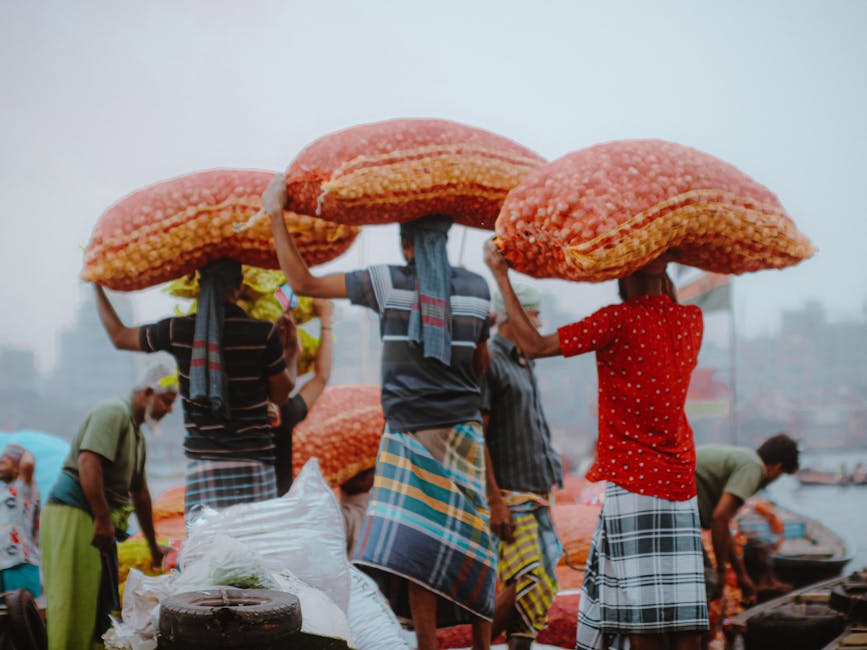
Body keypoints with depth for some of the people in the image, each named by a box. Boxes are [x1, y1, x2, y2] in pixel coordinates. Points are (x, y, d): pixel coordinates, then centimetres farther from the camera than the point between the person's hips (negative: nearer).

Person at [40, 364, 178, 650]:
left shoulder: (137, 434, 21)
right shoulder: (114, 413, -10)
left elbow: (139, 493, 30)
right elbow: (88, 463, -24)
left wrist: (153, 546, 35)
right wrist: (103, 519, -26)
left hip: (97, 521, 10)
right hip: (73, 514, -10)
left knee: (100, 602, 12)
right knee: (73, 601, -12)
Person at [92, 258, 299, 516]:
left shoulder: (177, 331, 0)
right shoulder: (264, 334, -5)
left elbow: (119, 336, 18)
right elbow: (280, 394, 9)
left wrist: (97, 285, 32)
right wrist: (292, 349, 25)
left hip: (202, 464, 1)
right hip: (253, 461, -1)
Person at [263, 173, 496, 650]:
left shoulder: (387, 283, -6)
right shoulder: (475, 289, 4)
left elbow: (303, 282, -3)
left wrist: (275, 215, 3)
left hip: (410, 434, -4)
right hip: (463, 432, 4)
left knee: (413, 548, -2)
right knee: (467, 545, 10)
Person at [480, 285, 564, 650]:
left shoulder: (524, 364, 19)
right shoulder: (488, 361, -9)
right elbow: (476, 435, -16)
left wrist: (545, 490, 19)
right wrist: (495, 500, -20)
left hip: (535, 493, 9)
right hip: (510, 494, -9)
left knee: (540, 585, 6)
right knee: (529, 581, -15)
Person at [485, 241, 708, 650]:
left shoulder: (620, 320, -10)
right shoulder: (691, 320, 8)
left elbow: (534, 345, -9)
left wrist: (501, 277, -1)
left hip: (632, 481, -6)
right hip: (680, 480, 6)